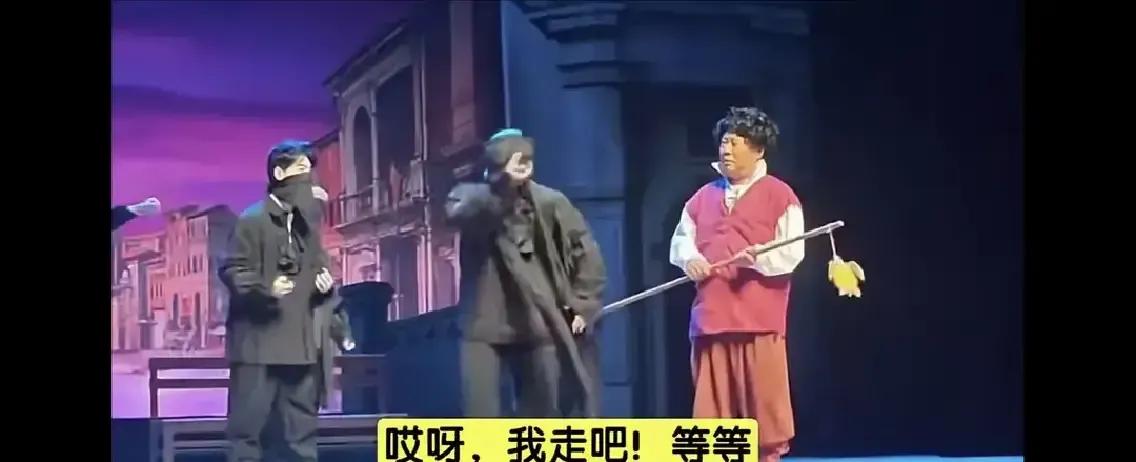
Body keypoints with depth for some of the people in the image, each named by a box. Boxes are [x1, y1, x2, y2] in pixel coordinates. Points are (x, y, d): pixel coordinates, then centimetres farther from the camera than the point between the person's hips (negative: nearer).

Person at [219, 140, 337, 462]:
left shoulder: (308, 222, 19)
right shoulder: (254, 219, -4)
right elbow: (232, 270, -10)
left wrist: (324, 284, 4)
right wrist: (264, 289, -26)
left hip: (300, 342, 7)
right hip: (259, 339, -7)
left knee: (302, 428, 8)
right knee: (248, 425, -6)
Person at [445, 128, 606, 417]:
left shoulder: (549, 203, 0)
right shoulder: (472, 196, -3)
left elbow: (585, 251, 8)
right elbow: (457, 214, -28)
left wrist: (582, 305, 2)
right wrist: (501, 184, -40)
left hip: (538, 326, 1)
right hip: (485, 326, -1)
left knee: (541, 419, 7)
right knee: (480, 419, -8)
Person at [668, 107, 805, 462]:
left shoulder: (780, 195, 1)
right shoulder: (703, 197, 16)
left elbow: (792, 252, -5)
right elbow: (679, 240, 19)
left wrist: (758, 259, -22)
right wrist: (689, 258, -3)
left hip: (759, 318, -5)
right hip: (710, 316, 5)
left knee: (763, 399, -3)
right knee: (713, 403, 7)